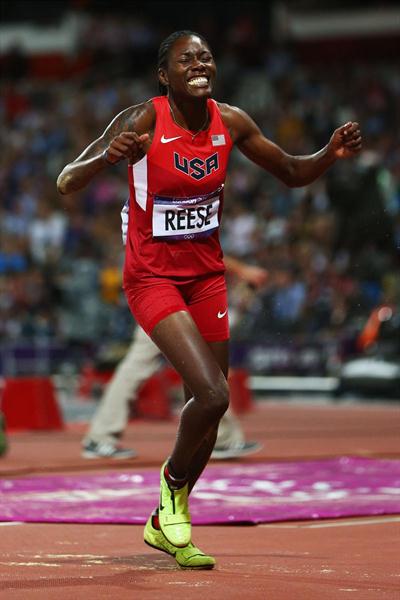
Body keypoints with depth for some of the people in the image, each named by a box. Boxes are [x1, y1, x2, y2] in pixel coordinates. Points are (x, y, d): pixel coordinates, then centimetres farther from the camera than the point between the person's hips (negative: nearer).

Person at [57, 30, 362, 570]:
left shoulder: (231, 122, -2)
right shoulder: (143, 121, -17)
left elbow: (291, 173, 11)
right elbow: (66, 184, -21)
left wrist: (332, 153, -10)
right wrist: (107, 156, -42)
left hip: (207, 276, 6)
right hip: (152, 278, -6)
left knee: (210, 411, 8)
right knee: (212, 394, -22)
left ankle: (165, 524, 29)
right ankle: (173, 482, 8)